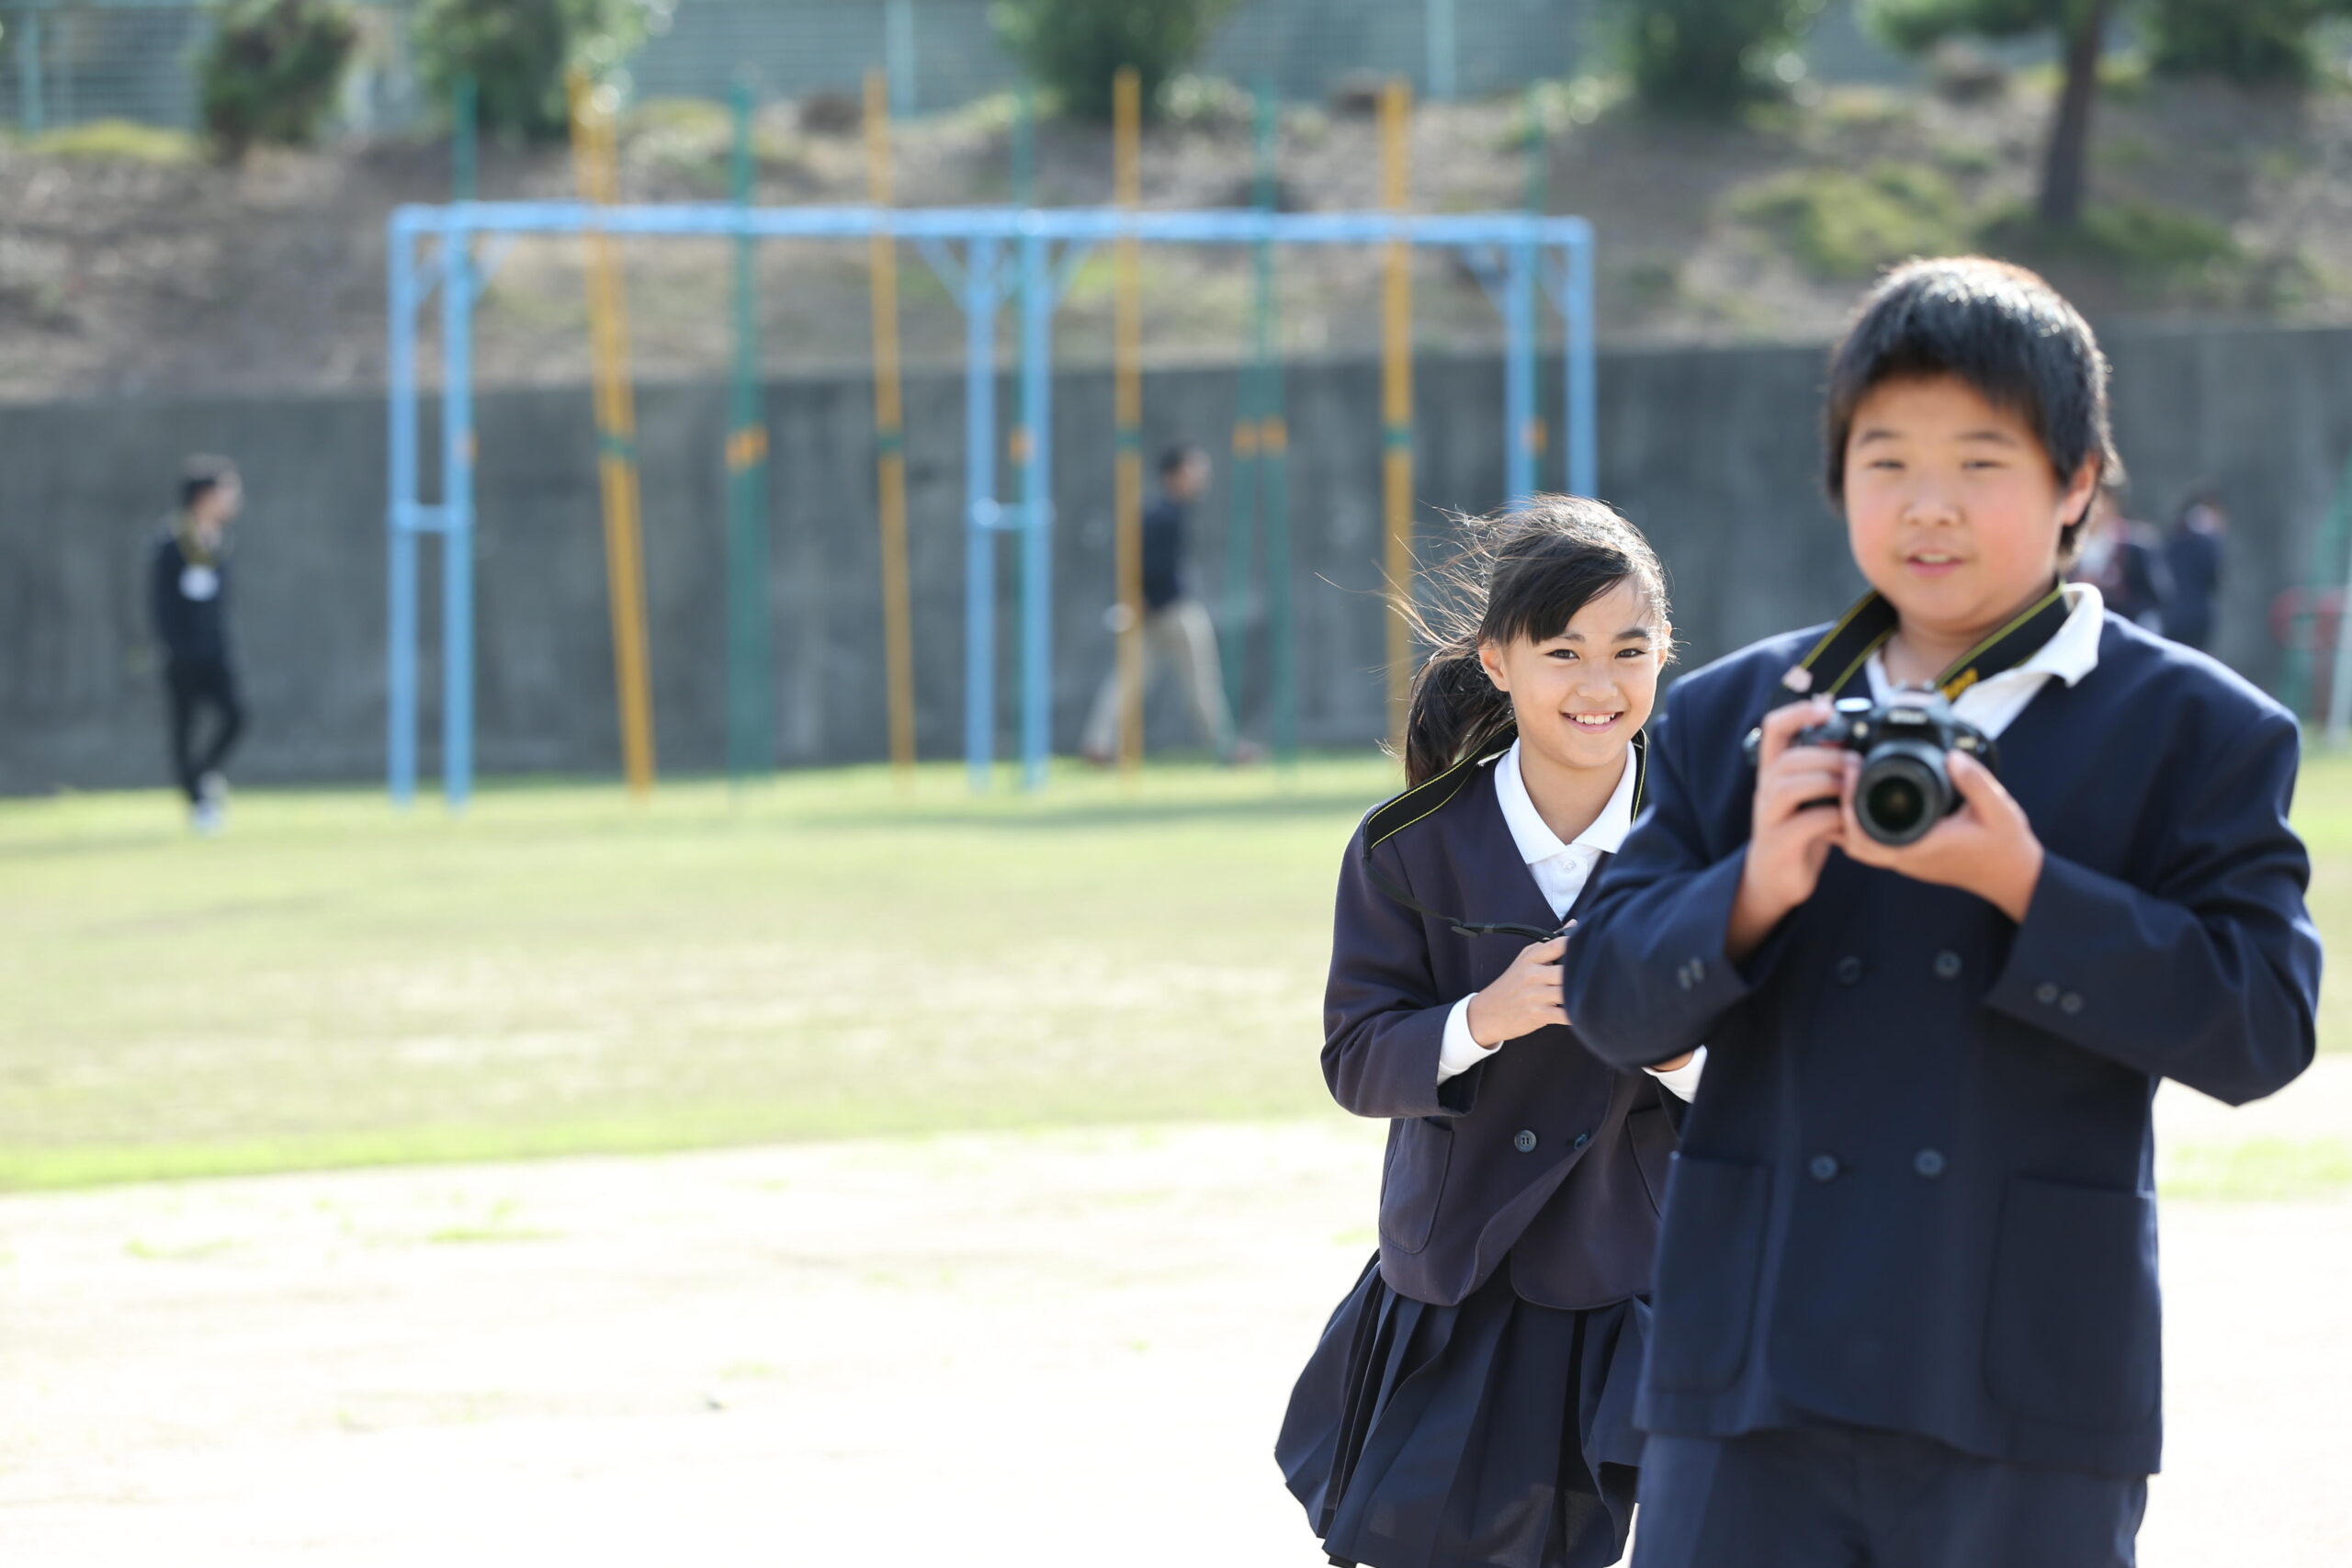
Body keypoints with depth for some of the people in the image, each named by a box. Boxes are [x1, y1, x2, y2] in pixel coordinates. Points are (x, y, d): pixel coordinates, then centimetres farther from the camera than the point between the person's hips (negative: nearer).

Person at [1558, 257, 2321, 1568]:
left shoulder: (2195, 731, 3)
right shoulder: (1735, 720, 12)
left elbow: (2264, 1026, -7)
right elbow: (1614, 1004, 7)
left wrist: (2023, 883, -17)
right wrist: (1754, 885, -14)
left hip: (2026, 1408, -2)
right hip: (1751, 1376, 2)